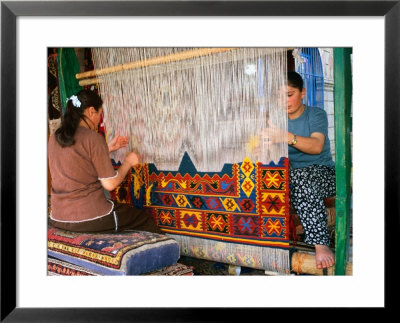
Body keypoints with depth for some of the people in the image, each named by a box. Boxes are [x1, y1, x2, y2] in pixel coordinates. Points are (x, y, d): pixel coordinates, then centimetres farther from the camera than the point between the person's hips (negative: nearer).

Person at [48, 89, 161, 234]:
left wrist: (108, 148, 20)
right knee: (144, 219, 14)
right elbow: (110, 184, -14)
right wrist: (128, 162, 2)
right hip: (92, 219, -8)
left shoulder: (54, 138, 6)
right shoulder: (94, 138, -16)